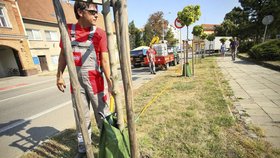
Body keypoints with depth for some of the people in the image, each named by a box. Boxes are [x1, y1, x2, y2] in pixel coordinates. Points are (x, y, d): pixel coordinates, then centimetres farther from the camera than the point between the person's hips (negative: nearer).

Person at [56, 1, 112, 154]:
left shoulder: (99, 33, -5)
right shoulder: (68, 30, 5)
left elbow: (105, 59, -13)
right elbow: (63, 54, 12)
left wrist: (109, 80, -25)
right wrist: (59, 75, 8)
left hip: (95, 78, -2)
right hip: (76, 79, 3)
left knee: (102, 111, 5)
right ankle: (83, 143, 34)